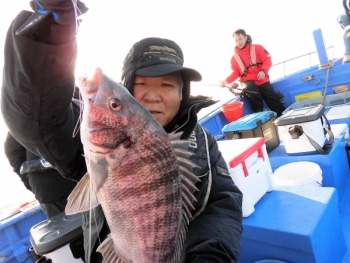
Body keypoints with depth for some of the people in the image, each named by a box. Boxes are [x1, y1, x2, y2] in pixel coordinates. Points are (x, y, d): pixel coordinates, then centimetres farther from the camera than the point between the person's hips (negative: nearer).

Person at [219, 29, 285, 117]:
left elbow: (267, 60, -1)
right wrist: (227, 81, -4)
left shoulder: (257, 48, 4)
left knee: (273, 99, -9)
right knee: (251, 88, -35)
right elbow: (236, 73, 13)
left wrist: (263, 71, -20)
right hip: (248, 81, 0)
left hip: (262, 80, 0)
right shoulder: (235, 56, 9)